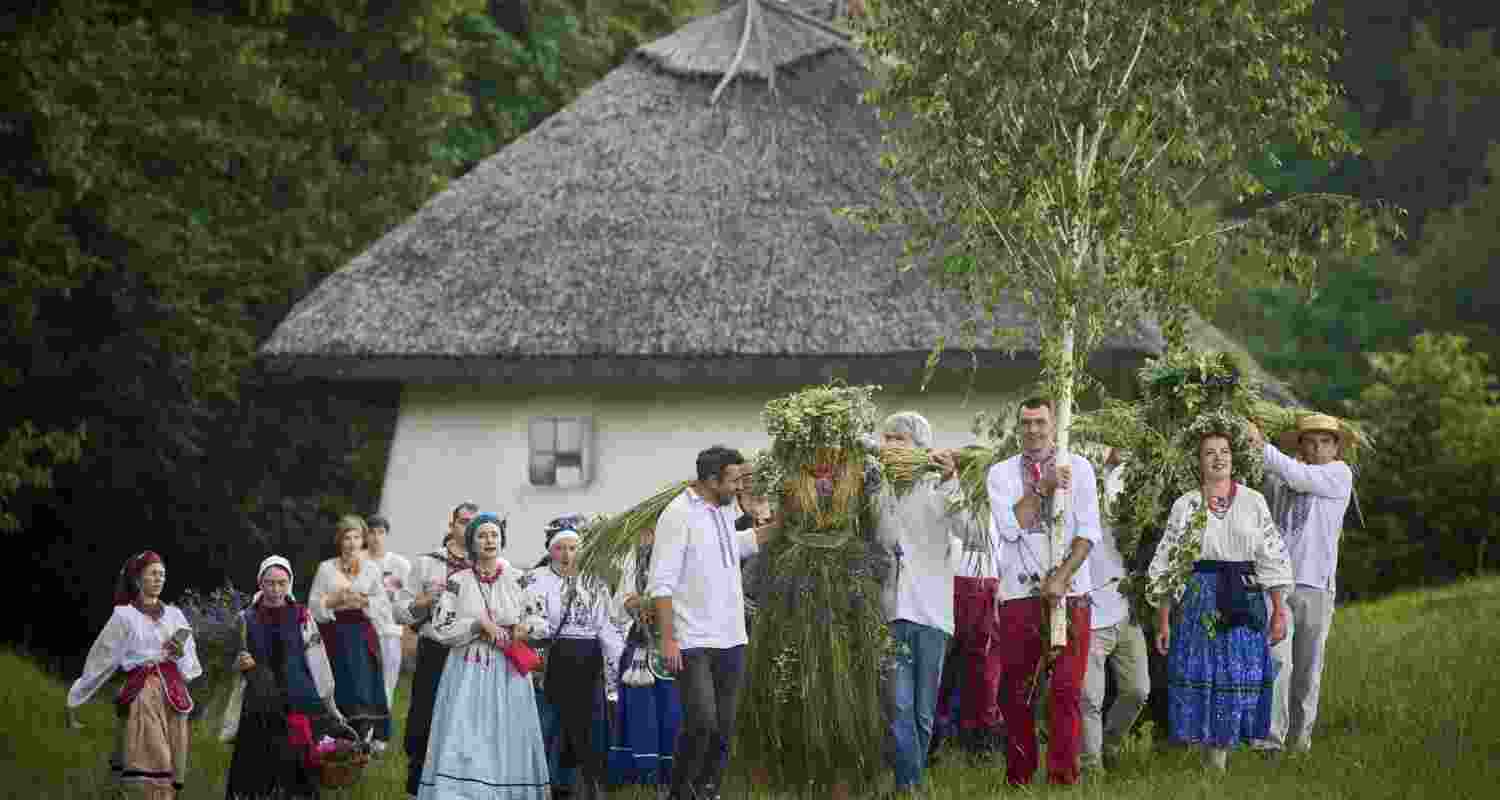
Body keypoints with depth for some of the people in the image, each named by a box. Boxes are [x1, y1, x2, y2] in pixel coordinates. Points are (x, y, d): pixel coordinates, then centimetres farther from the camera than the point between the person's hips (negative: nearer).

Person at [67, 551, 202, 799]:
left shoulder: (175, 615, 15)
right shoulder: (124, 617, 3)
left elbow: (189, 667, 17)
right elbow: (99, 661, 6)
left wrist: (180, 654, -6)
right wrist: (74, 701, 8)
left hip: (174, 695, 5)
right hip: (142, 695, -5)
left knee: (170, 780, 1)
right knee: (154, 776, -15)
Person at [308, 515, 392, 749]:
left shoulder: (371, 569, 8)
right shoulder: (326, 568, 7)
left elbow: (384, 607, 6)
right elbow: (313, 605, 4)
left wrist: (364, 601, -10)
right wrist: (334, 600, -11)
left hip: (363, 635, 0)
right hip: (335, 634, 0)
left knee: (365, 685, -7)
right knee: (341, 689, -1)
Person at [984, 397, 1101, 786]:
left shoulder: (1078, 467, 5)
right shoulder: (1001, 473, 8)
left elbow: (1089, 531, -1)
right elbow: (1010, 526, -6)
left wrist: (1061, 577, -11)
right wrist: (1043, 488, -11)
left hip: (1070, 591, -1)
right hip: (1019, 592, 1)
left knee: (1066, 688, -6)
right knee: (1016, 690, 3)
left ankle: (1063, 775, -4)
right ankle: (1019, 775, 11)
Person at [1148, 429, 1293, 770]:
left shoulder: (1253, 502, 7)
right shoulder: (1185, 505, 6)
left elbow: (1272, 558, 7)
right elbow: (1166, 564, 5)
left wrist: (1280, 611, 1)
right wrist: (1163, 620, 0)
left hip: (1244, 602, 1)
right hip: (1198, 600, -1)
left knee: (1238, 682, -2)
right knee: (1200, 678, -5)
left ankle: (1220, 758, 8)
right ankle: (1210, 761, 5)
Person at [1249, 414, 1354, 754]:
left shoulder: (1339, 474, 3)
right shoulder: (1286, 484, 16)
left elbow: (1299, 477, -12)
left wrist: (1262, 445, -15)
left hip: (1315, 586, -2)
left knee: (1308, 667, 5)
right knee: (1276, 660, -12)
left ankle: (1300, 737, 15)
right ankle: (1271, 735, -16)